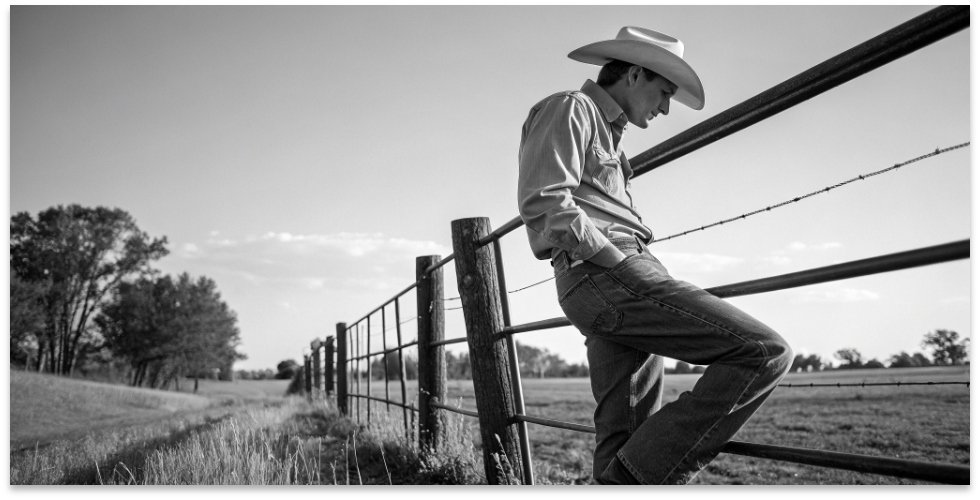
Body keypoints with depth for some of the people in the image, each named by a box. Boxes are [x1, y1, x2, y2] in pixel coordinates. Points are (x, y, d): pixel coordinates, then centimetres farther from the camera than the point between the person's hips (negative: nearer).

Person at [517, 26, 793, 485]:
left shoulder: (604, 133, 32)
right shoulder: (569, 109, 2)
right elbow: (543, 203, -13)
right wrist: (622, 262, -13)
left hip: (610, 285, 10)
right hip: (604, 276, -10)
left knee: (623, 440, 3)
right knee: (764, 352, -15)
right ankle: (641, 475, -16)